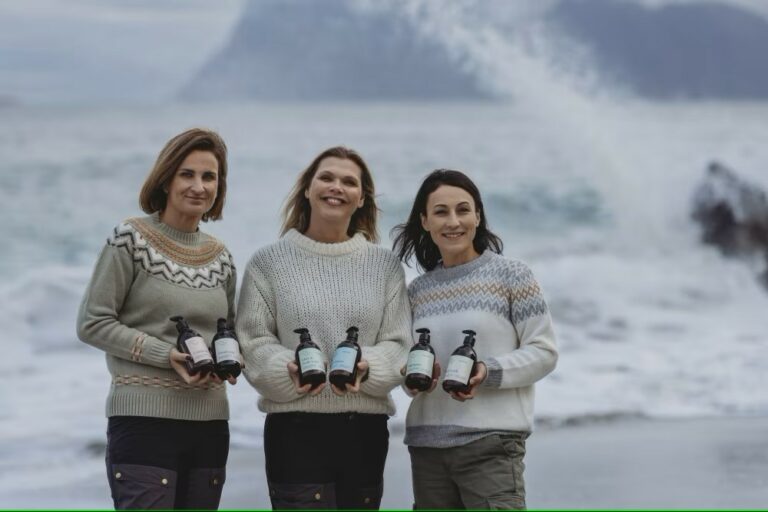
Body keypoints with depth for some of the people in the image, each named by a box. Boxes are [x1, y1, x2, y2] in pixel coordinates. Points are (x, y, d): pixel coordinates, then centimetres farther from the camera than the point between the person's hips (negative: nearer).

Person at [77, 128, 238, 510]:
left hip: (209, 421, 6)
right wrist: (167, 355, -15)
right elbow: (92, 324, -6)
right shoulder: (131, 240, -3)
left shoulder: (220, 257, 13)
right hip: (145, 417, -6)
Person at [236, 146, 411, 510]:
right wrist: (289, 370, -20)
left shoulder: (385, 265, 12)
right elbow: (254, 341, 0)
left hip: (366, 430, 3)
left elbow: (398, 343, 6)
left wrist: (366, 368, -16)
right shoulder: (270, 261, 6)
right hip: (296, 428, -3)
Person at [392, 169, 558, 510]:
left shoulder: (510, 275, 1)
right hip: (426, 444, 5)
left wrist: (489, 372, -17)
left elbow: (544, 351, -1)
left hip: (491, 442, -5)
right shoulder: (417, 290, 13)